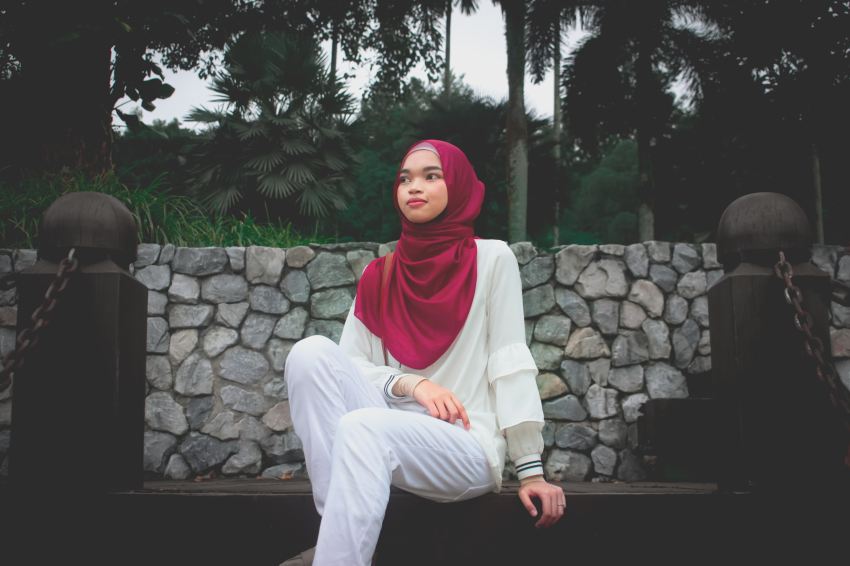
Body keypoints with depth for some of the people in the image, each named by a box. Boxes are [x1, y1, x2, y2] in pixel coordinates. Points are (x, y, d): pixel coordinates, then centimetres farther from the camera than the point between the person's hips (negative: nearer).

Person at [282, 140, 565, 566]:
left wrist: (531, 471, -9)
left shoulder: (492, 259, 3)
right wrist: (410, 385, -14)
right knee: (312, 352, -21)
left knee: (363, 428, -35)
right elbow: (346, 368, 6)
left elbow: (510, 363, -3)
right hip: (393, 437, 4)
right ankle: (337, 530, -26)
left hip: (469, 448, -4)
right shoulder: (378, 277, 12)